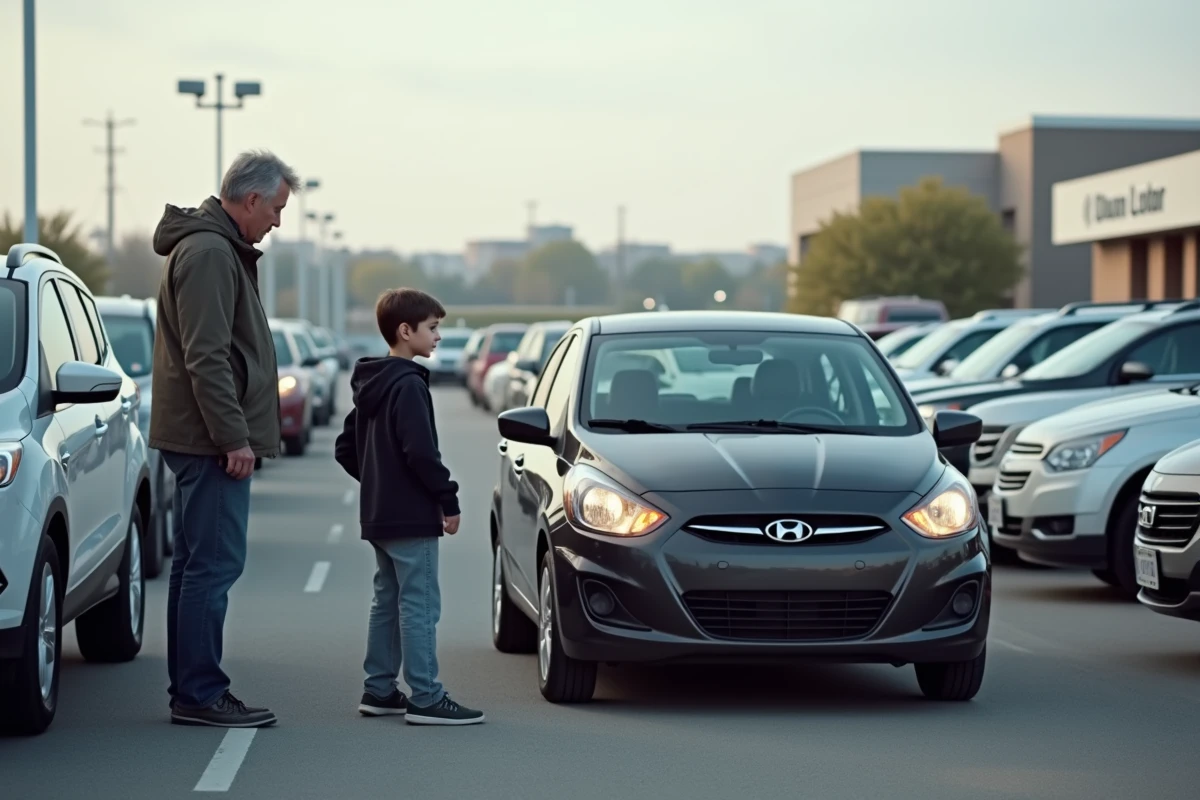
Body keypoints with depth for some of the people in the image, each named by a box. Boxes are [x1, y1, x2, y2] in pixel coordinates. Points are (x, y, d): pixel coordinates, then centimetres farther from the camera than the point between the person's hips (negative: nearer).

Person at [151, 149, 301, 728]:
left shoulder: (220, 250, 19)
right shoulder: (209, 253, -15)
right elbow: (206, 358, -21)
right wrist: (234, 437, -21)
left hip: (204, 440, 11)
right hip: (210, 439, -11)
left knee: (197, 564, 13)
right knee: (214, 565, -8)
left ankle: (191, 691, 18)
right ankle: (199, 695, -6)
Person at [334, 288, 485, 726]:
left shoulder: (370, 385, 13)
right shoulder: (409, 386, -16)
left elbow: (345, 449, 18)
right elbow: (421, 452, -23)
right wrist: (448, 498, -15)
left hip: (378, 515, 10)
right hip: (412, 517, -10)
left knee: (387, 601, 15)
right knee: (420, 605, -7)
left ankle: (379, 690, 19)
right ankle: (426, 699, -7)